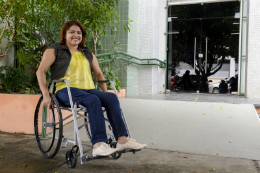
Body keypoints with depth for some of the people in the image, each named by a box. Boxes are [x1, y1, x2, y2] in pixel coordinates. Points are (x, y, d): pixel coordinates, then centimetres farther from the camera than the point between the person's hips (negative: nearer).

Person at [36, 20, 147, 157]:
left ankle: (122, 139, -31)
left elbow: (98, 73, 29)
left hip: (88, 89, 5)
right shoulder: (55, 50, 10)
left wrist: (105, 92, 16)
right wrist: (46, 95, -10)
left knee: (111, 97, -25)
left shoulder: (88, 53, 24)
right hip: (65, 90, -5)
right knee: (93, 100, -35)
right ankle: (98, 145, -43)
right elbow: (40, 71, 1)